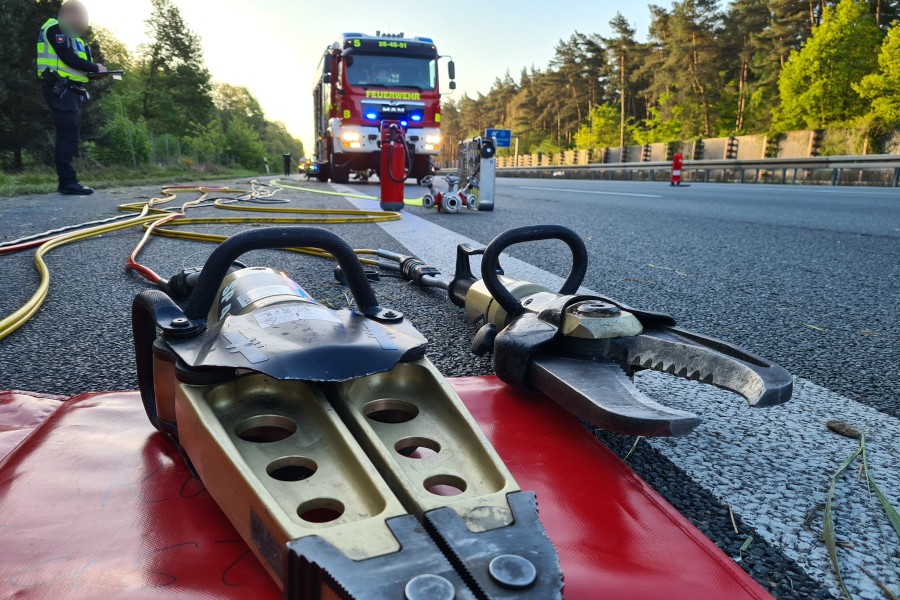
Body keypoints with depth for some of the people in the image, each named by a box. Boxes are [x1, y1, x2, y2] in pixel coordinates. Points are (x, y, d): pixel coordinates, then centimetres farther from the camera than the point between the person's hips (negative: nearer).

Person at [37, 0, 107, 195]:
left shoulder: (70, 35, 25)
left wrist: (94, 71, -1)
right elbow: (68, 58, -17)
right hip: (59, 89, -10)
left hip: (71, 90, 10)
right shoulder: (55, 29, -5)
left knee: (71, 135, 6)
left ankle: (66, 182, 6)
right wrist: (95, 68, -8)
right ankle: (68, 182, -18)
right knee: (68, 134, -16)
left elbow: (77, 63, 18)